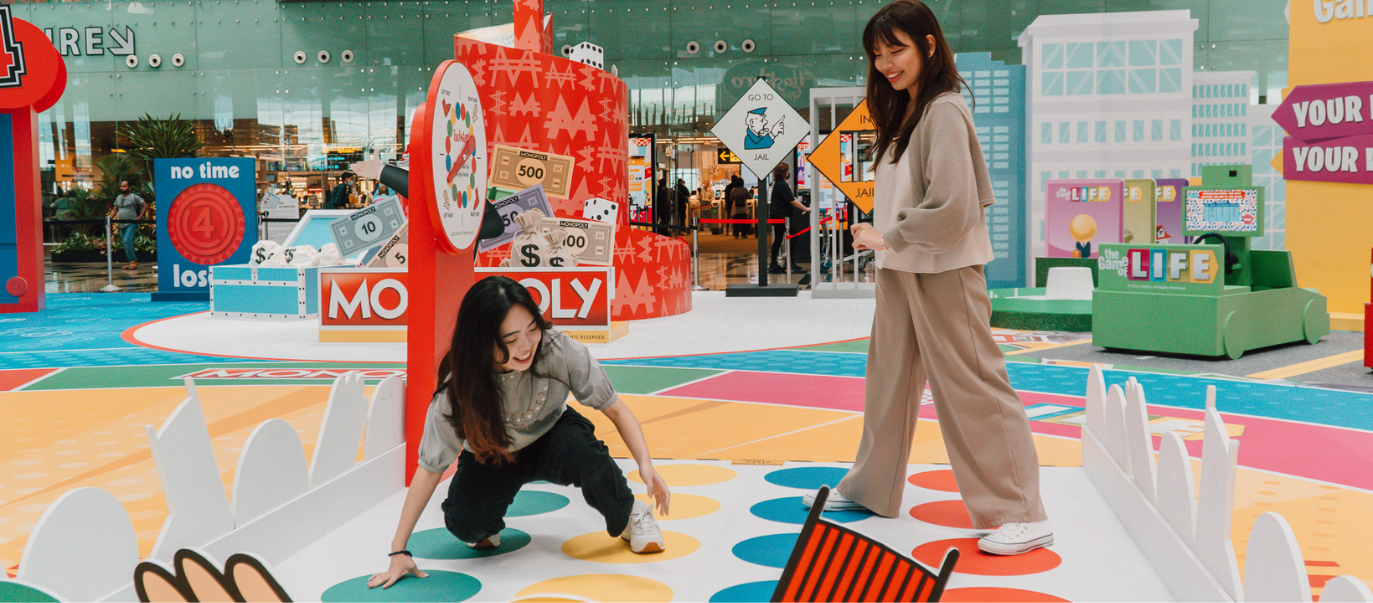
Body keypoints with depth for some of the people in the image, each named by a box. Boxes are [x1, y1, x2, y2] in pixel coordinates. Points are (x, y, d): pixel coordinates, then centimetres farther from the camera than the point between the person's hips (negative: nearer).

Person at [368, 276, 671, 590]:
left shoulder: (560, 352, -32)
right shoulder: (457, 390, -32)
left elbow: (616, 410, -21)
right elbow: (430, 468, -22)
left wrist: (645, 464, -38)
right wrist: (399, 552, -22)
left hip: (552, 439, 0)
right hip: (493, 456, 0)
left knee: (584, 454, -34)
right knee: (464, 524, -27)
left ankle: (630, 517, -3)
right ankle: (488, 524, 13)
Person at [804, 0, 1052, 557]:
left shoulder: (944, 113, -15)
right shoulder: (902, 114, 14)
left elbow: (951, 209, -22)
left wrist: (887, 237, -13)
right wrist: (883, 241, 4)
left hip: (945, 272, -9)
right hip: (900, 270, 9)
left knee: (971, 387, -5)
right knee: (889, 378, 18)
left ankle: (1022, 515, 4)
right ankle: (873, 487, 33)